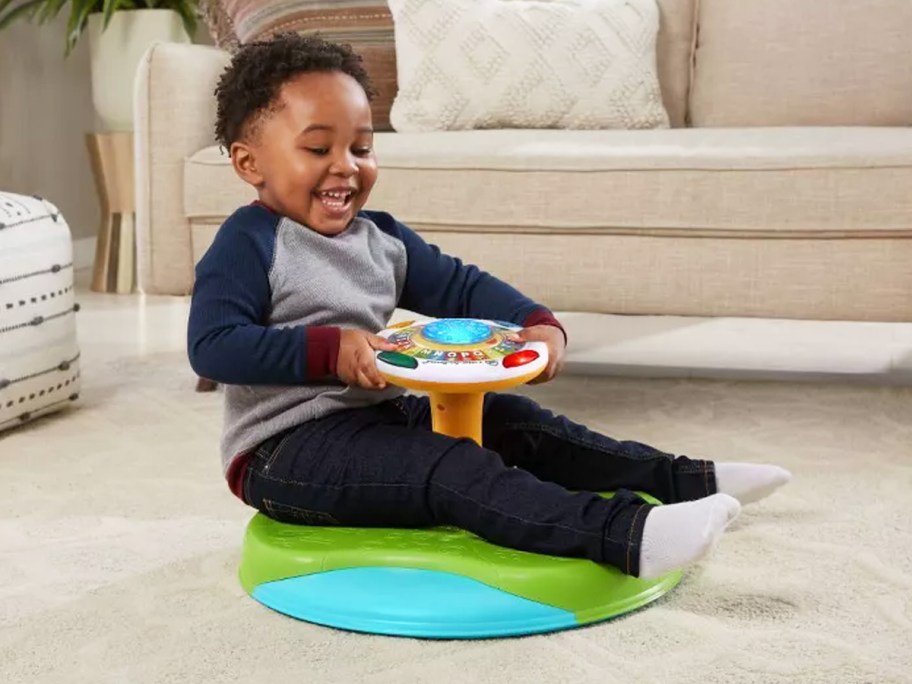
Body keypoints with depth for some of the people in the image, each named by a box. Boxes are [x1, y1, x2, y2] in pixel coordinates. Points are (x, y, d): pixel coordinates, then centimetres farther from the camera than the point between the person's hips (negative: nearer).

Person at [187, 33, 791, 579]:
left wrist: (538, 323, -7)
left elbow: (460, 286, 12)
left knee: (510, 420, 9)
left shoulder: (381, 238, 11)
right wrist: (329, 350, -29)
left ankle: (687, 480, 17)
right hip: (284, 450, -9)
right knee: (453, 468, -28)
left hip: (378, 417, 9)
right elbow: (211, 347, -22)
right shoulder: (250, 243, -12)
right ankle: (626, 536, -44)